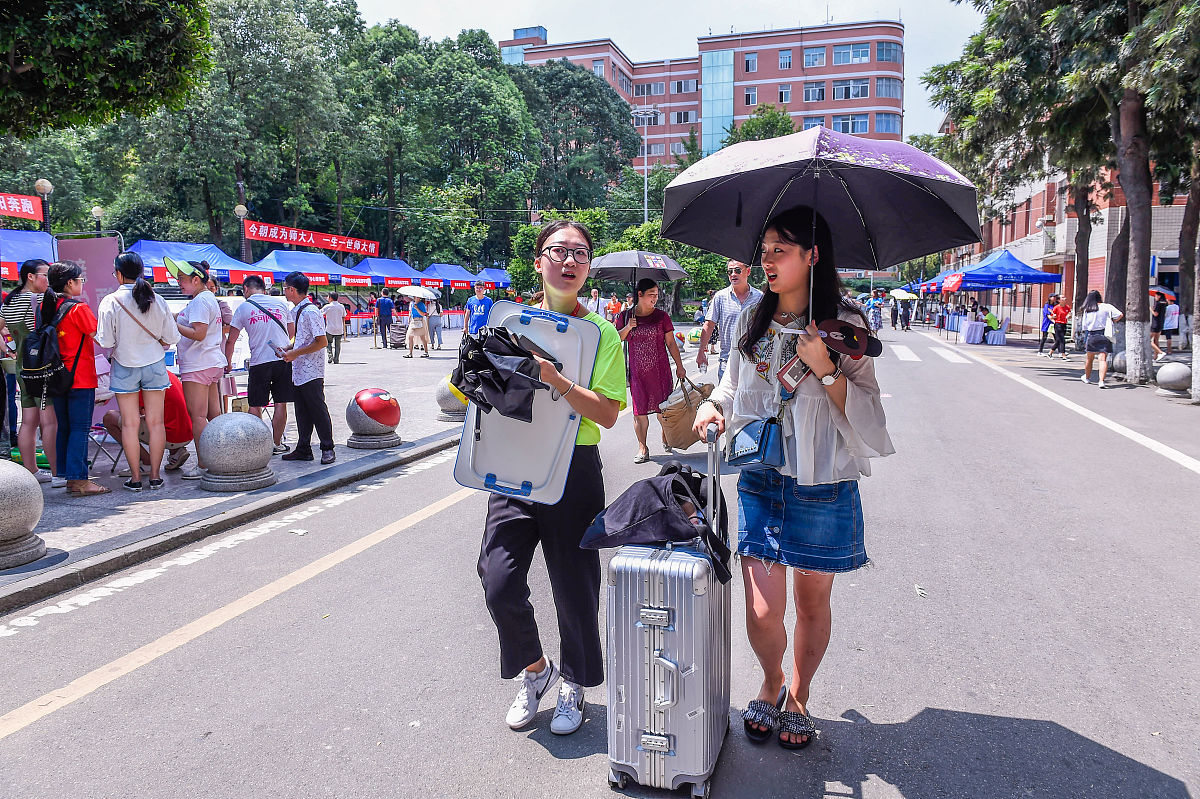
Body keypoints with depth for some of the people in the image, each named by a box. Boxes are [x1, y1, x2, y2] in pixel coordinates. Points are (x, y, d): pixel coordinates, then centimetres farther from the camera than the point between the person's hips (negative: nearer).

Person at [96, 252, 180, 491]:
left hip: (125, 366, -2)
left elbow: (105, 341, -12)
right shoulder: (157, 300, -3)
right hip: (155, 364, 2)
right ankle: (155, 475, 10)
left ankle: (135, 477, 10)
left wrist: (120, 344, 9)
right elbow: (171, 338, 1)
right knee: (155, 422, 6)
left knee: (129, 424, 6)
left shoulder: (111, 301, -10)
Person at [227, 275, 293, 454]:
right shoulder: (280, 303, 9)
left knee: (255, 406, 8)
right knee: (281, 404, 7)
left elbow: (230, 341, 4)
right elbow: (292, 332, 16)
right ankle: (276, 444, 12)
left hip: (259, 362, -2)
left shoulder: (243, 308, 3)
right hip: (284, 359, 2)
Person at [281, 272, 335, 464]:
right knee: (302, 412, 13)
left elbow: (321, 342, -19)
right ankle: (303, 449, 20)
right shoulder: (295, 311, 14)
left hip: (311, 372, -9)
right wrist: (288, 349, 8)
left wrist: (295, 353, -17)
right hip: (298, 372, 9)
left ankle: (328, 449, 6)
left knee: (318, 410, -3)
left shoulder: (310, 312, -15)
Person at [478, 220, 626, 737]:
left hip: (574, 469, -2)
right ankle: (534, 670, 25)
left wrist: (554, 379, -24)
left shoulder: (601, 332, -3)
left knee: (574, 587, 7)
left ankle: (573, 684, 33)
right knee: (499, 583, -4)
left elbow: (607, 414, -12)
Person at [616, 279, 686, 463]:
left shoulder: (661, 316, 4)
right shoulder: (626, 316, 5)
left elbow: (671, 343, 6)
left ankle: (666, 439, 24)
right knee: (639, 410, 0)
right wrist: (627, 328, -10)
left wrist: (679, 366, 4)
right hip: (637, 371, 0)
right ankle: (642, 447, 10)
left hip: (660, 369, 0)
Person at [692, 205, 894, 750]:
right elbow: (734, 388, 21)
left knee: (812, 603, 12)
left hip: (823, 486, -2)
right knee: (762, 611, -2)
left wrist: (826, 369, -20)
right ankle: (771, 684, 30)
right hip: (759, 481, 2)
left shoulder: (843, 323, -4)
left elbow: (864, 411, -6)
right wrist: (712, 405, 1)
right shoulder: (751, 322, 7)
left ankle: (798, 696, 37)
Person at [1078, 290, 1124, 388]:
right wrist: (1112, 321, 9)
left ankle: (1087, 377, 36)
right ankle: (1101, 381, -18)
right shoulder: (1107, 307, -2)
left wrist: (1085, 340, 14)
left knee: (1089, 358, 17)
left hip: (1091, 335, 1)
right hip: (1104, 335, -1)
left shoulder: (1087, 310, 2)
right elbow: (1120, 315, -9)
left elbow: (1084, 326, 4)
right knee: (1103, 359, -5)